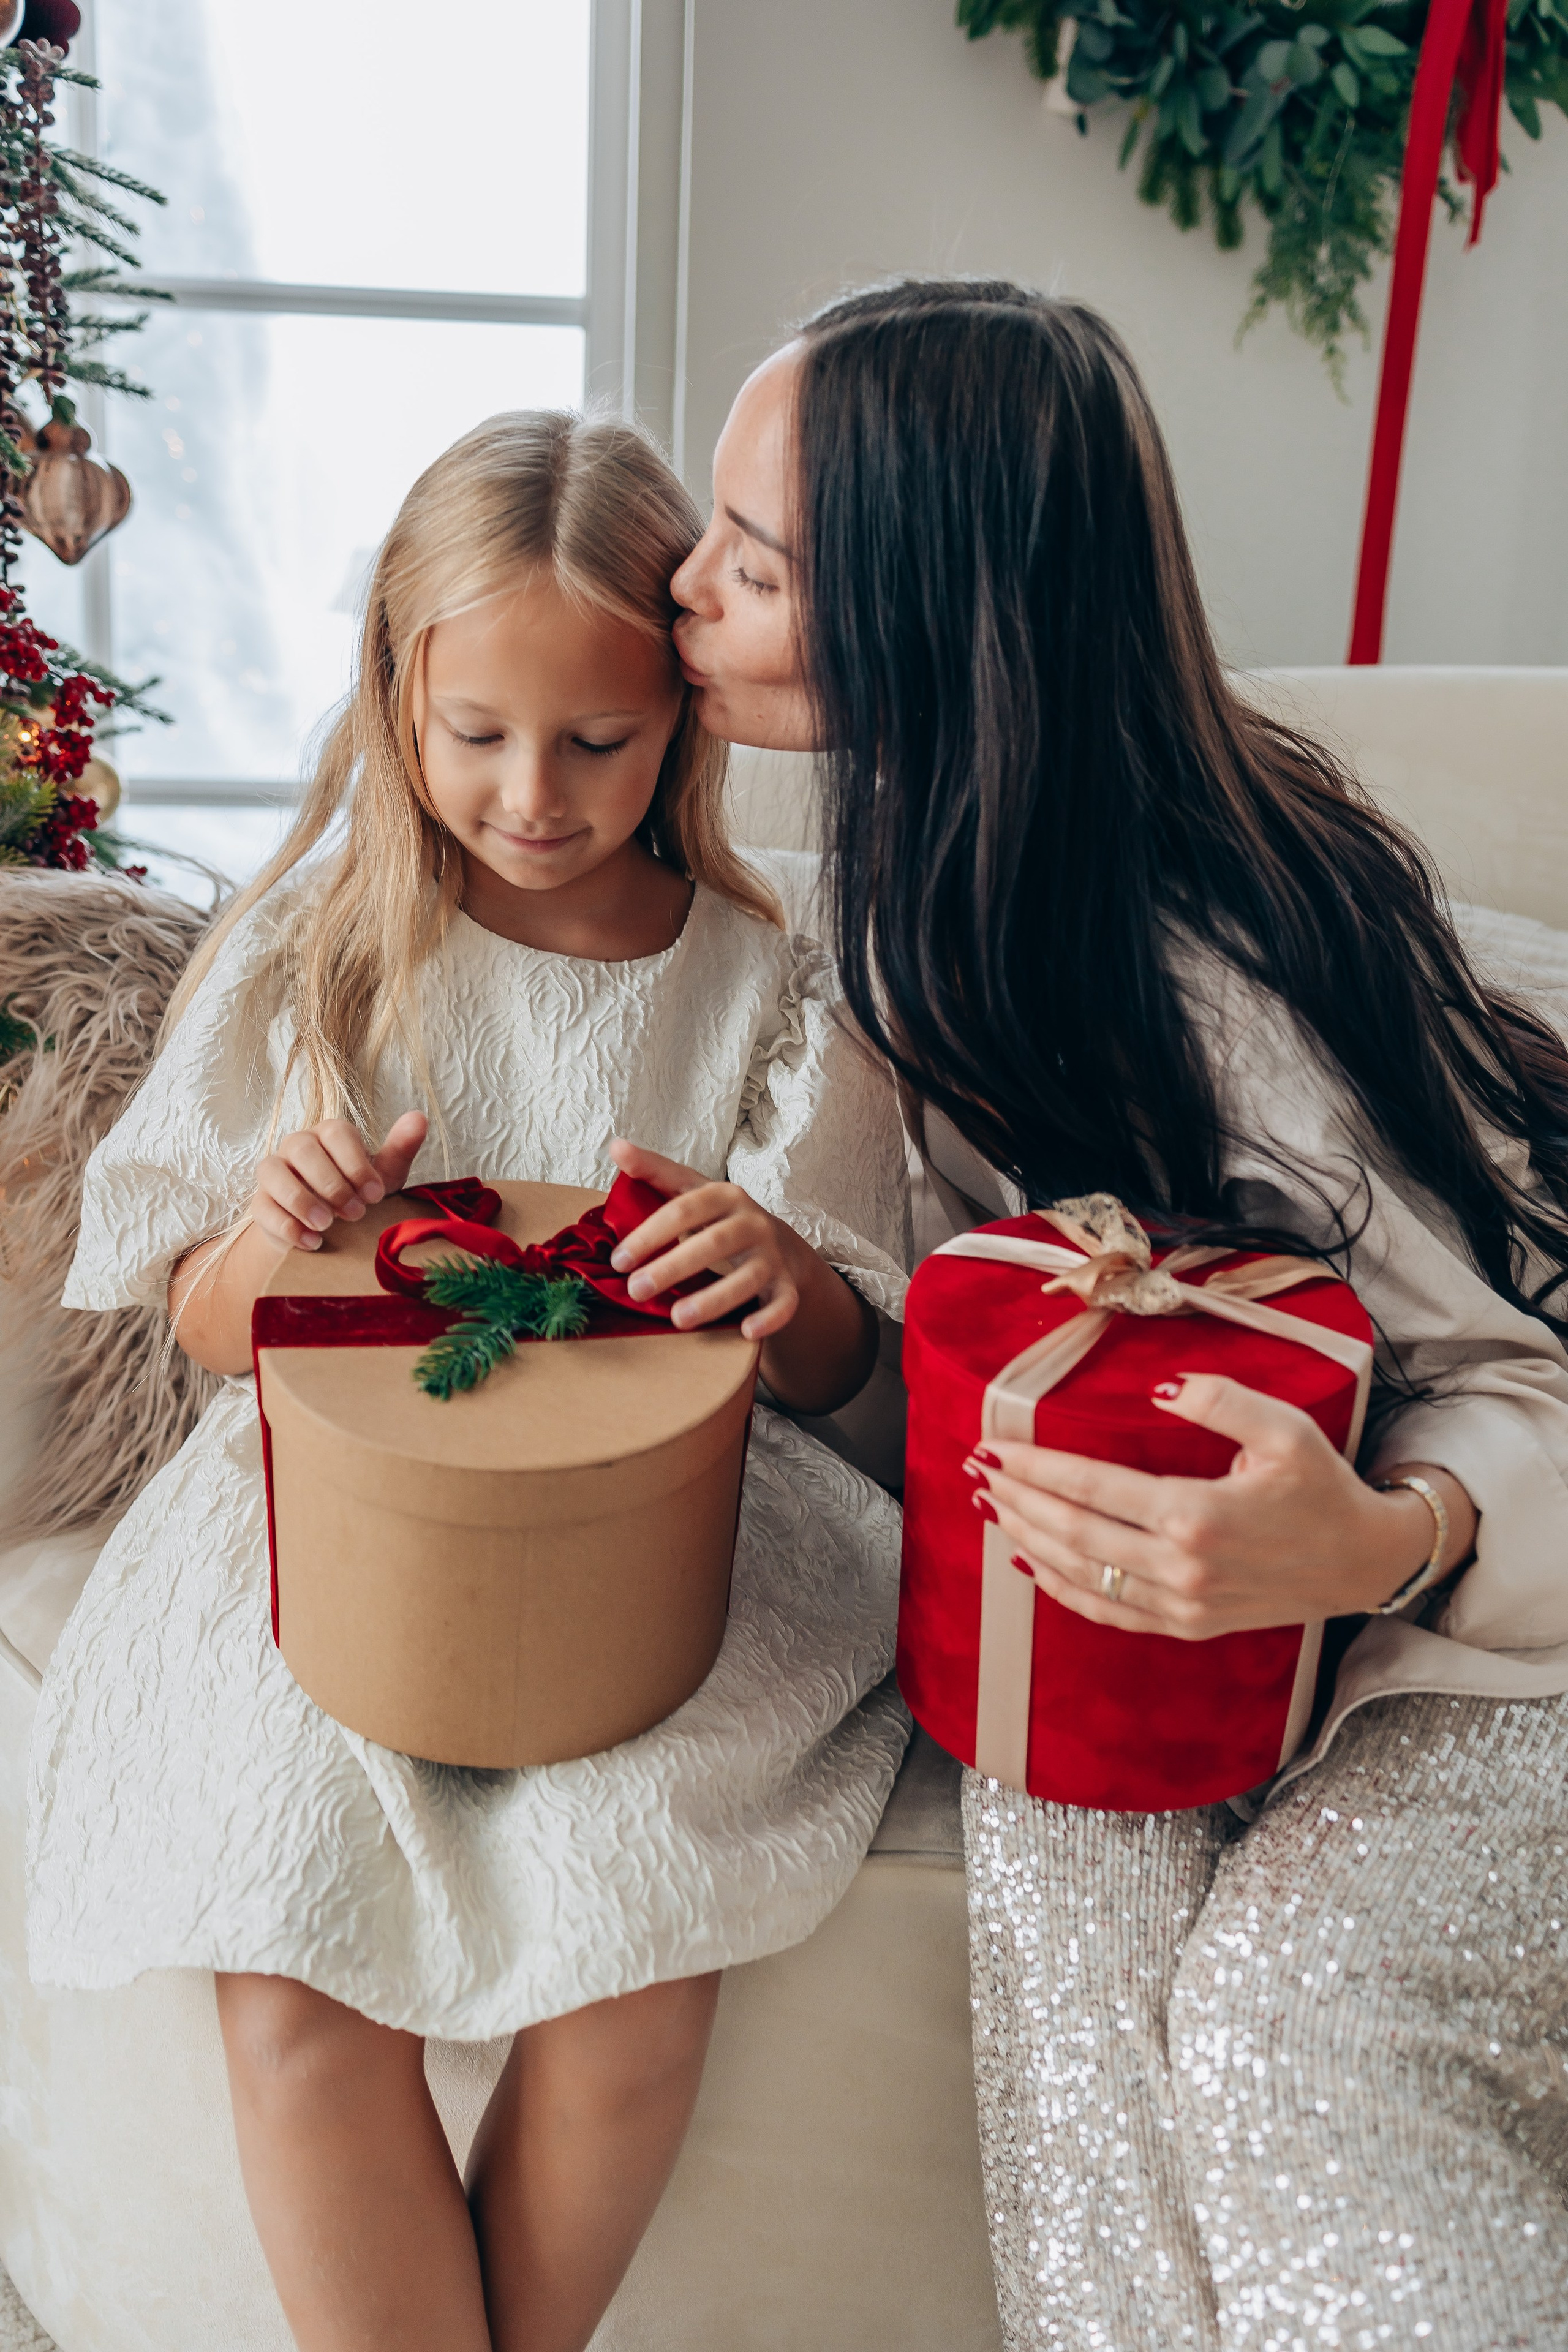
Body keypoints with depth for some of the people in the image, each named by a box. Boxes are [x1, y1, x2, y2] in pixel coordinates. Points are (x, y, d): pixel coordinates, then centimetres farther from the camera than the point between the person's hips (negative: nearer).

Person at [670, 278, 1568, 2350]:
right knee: (1060, 1852, -23)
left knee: (1283, 2003, -28)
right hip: (1165, 1539, 6)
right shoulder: (944, 853, -1)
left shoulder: (1212, 958, -26)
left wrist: (1388, 1544, -42)